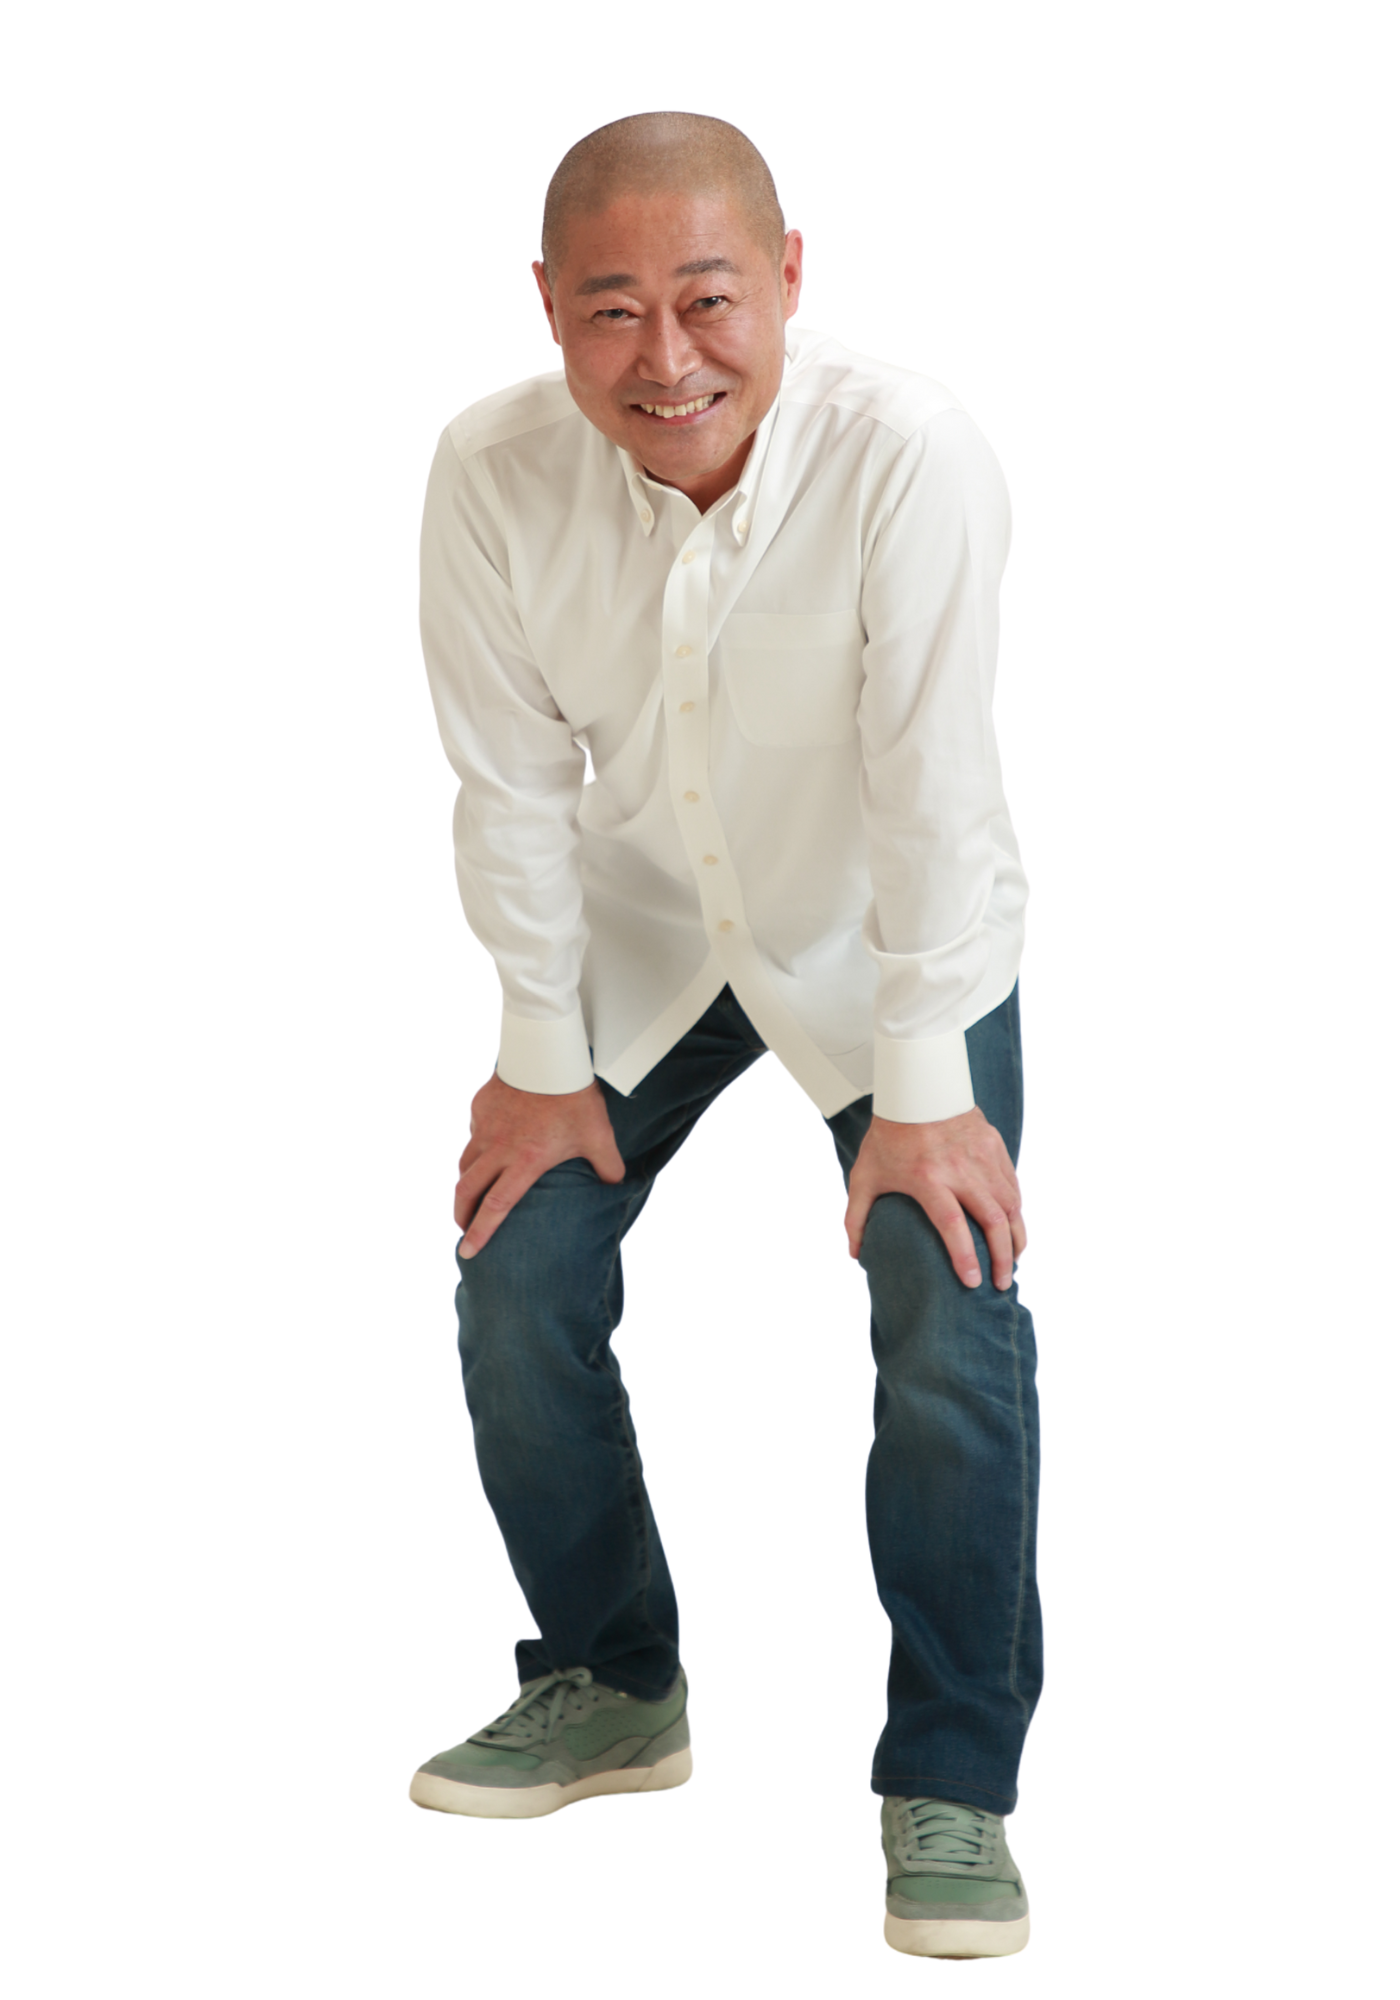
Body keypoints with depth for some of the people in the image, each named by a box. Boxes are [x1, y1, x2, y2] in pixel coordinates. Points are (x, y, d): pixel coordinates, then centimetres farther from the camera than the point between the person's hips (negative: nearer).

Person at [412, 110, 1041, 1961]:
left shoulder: (907, 458, -33)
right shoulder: (495, 475, -24)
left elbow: (934, 788, -26)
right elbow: (515, 785, -13)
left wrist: (921, 1091, -21)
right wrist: (541, 1060, -6)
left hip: (888, 944, -3)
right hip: (643, 926, 3)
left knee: (955, 1339, -14)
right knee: (518, 1294, 0)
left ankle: (949, 1783, 5)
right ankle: (611, 1692, 24)